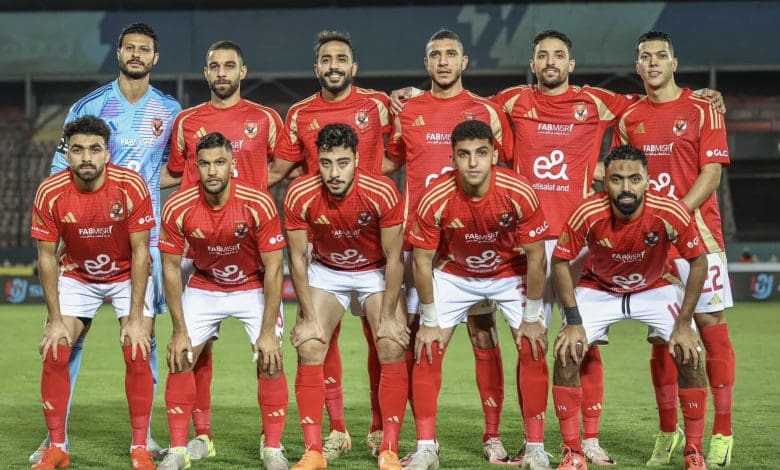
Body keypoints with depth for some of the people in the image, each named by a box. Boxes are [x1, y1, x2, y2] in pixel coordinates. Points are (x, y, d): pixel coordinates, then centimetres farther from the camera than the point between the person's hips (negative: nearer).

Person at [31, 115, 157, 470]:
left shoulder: (131, 186, -26)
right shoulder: (50, 192, -22)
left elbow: (140, 252, -19)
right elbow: (47, 257, -12)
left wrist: (136, 318, -20)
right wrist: (55, 320, -15)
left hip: (128, 276, -1)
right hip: (76, 277, 2)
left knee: (137, 355, -14)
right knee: (55, 354, -10)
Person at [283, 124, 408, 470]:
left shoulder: (382, 193, -29)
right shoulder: (299, 196, -25)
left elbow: (393, 256, -18)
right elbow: (298, 258, -14)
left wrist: (388, 316, -17)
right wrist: (310, 317, -15)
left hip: (376, 271, -1)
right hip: (326, 272, 1)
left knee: (393, 348, -15)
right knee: (309, 348, -13)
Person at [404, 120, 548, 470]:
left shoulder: (519, 193, -30)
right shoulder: (435, 199, -28)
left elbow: (536, 258, -17)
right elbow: (422, 262, -15)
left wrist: (531, 318, -13)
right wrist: (430, 322, -10)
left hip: (511, 273, 0)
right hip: (454, 274, 1)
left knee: (532, 349, -10)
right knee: (427, 351, -8)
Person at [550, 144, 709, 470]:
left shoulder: (670, 214, -31)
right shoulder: (588, 214, -31)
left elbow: (698, 262, -16)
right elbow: (560, 262, -15)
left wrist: (683, 323, -17)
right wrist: (573, 321, -19)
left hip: (656, 288, 0)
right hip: (599, 289, 0)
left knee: (690, 357, -16)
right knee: (566, 354, -17)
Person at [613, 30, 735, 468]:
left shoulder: (702, 110, 0)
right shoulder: (629, 119, 11)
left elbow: (712, 172, -7)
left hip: (697, 232, -3)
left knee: (711, 325, -4)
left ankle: (723, 433, 0)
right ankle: (668, 432, 14)